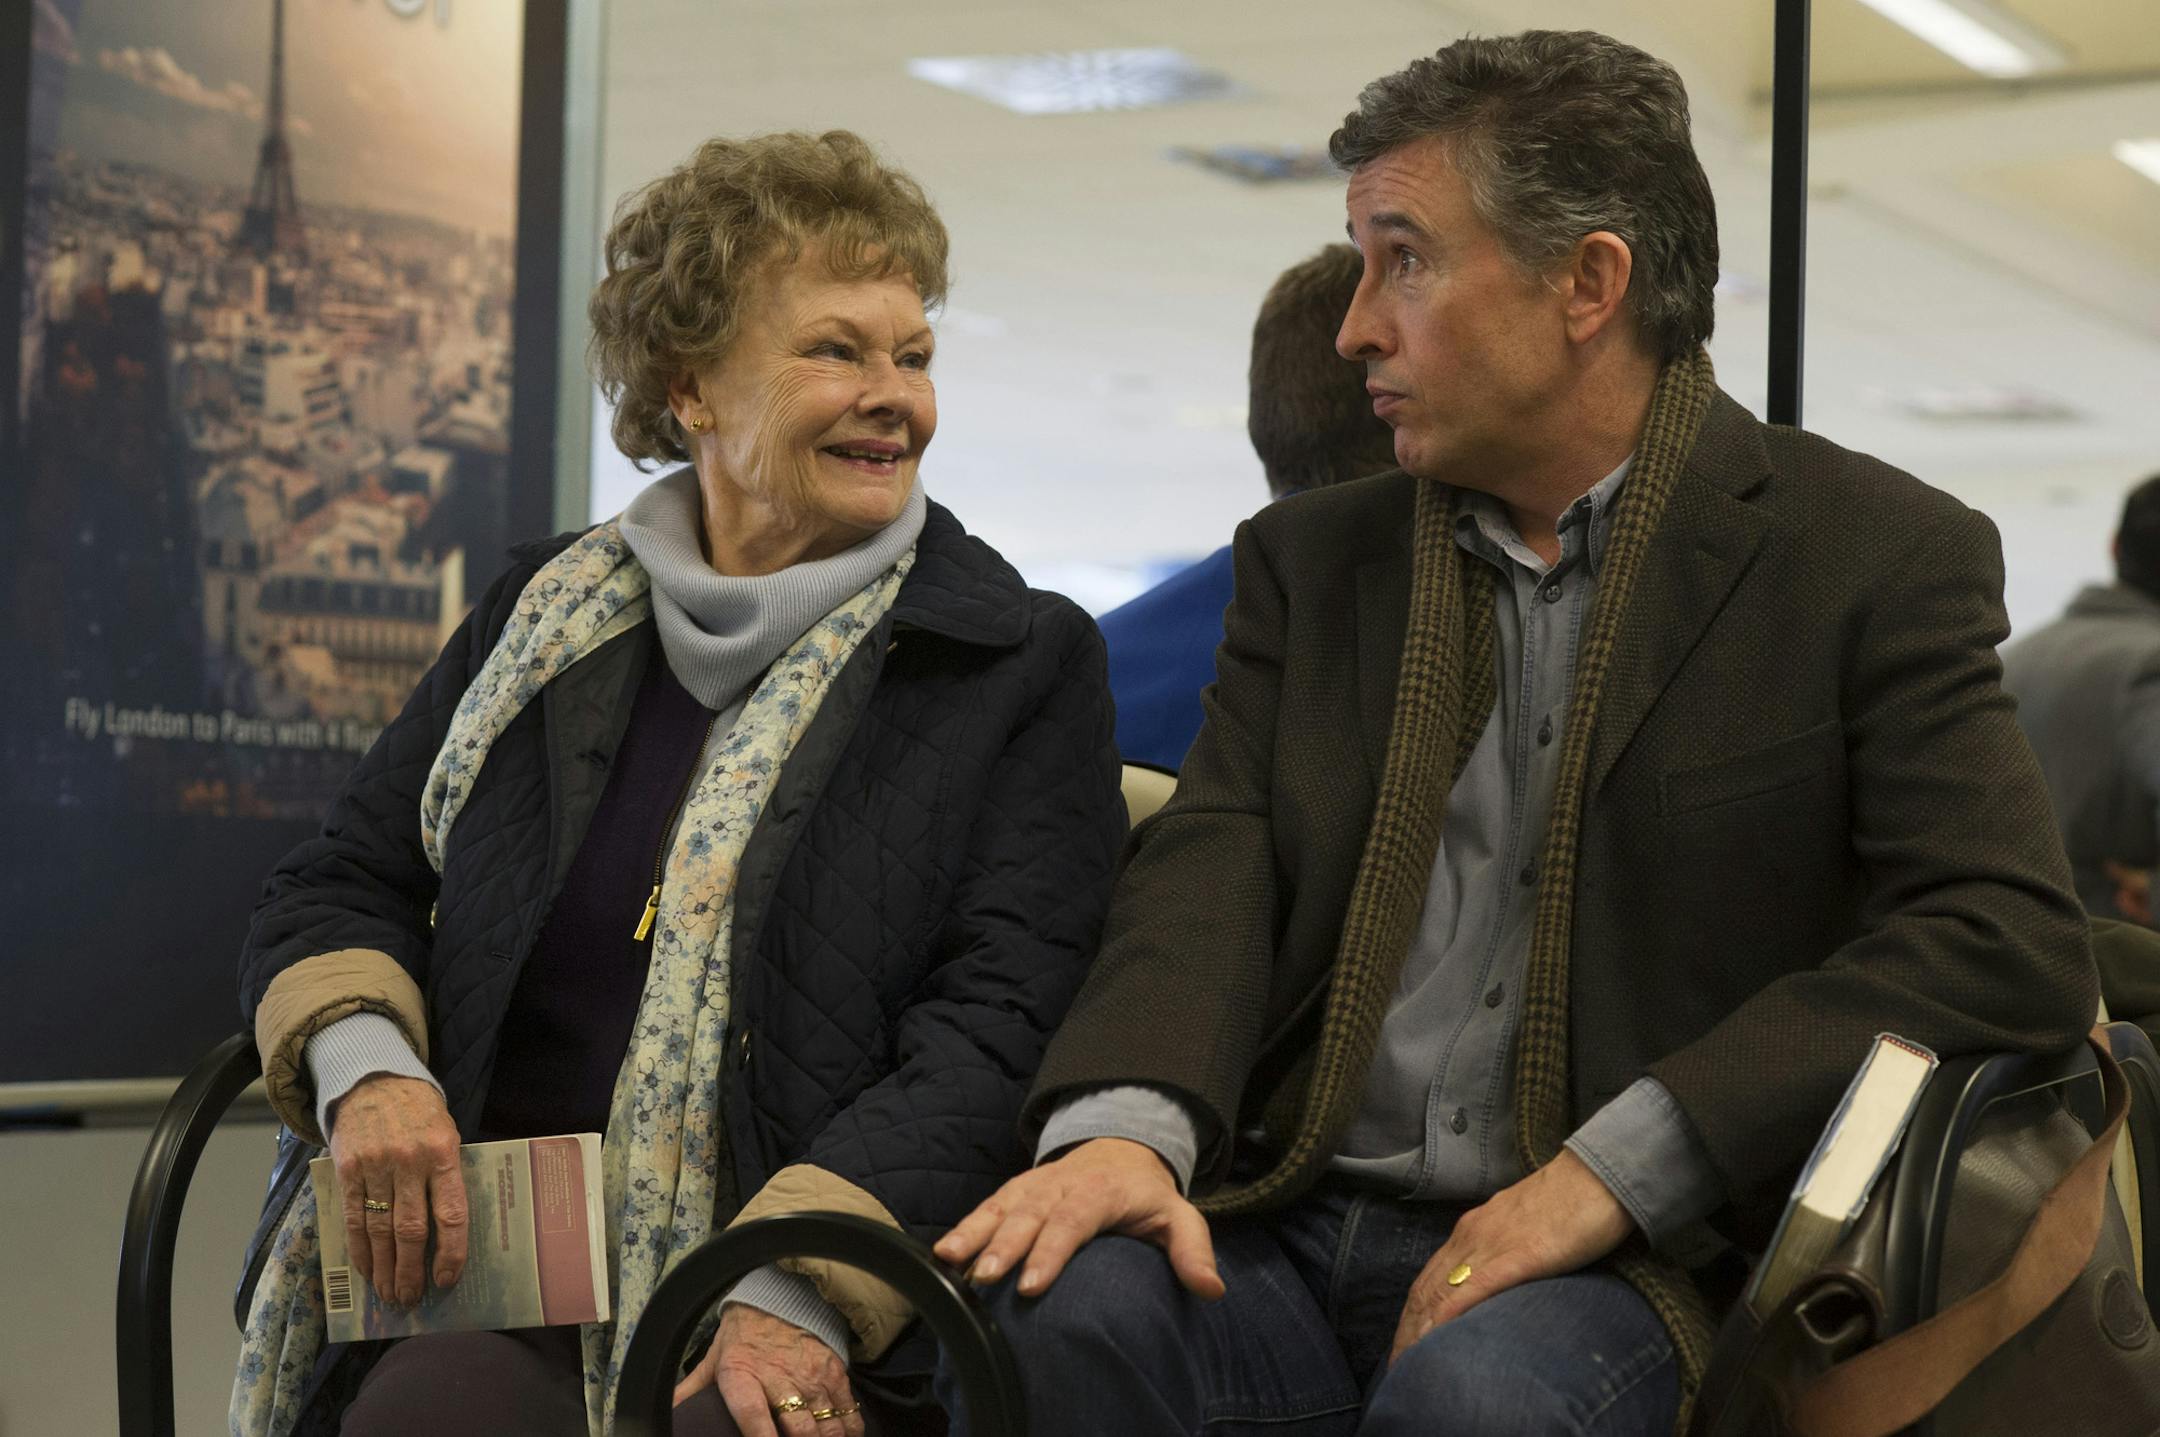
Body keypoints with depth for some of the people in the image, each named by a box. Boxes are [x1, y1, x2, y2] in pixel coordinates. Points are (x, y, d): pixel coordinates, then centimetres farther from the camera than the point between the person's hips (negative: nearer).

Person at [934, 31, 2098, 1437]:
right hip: (1294, 1233, 3)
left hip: (1626, 1269, -3)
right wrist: (1126, 1121, -19)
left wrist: (1616, 1168, -16)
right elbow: (1213, 860, 4)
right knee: (1047, 1308, -28)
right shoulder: (1315, 560, 18)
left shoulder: (1877, 557, 3)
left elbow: (2016, 940, -8)